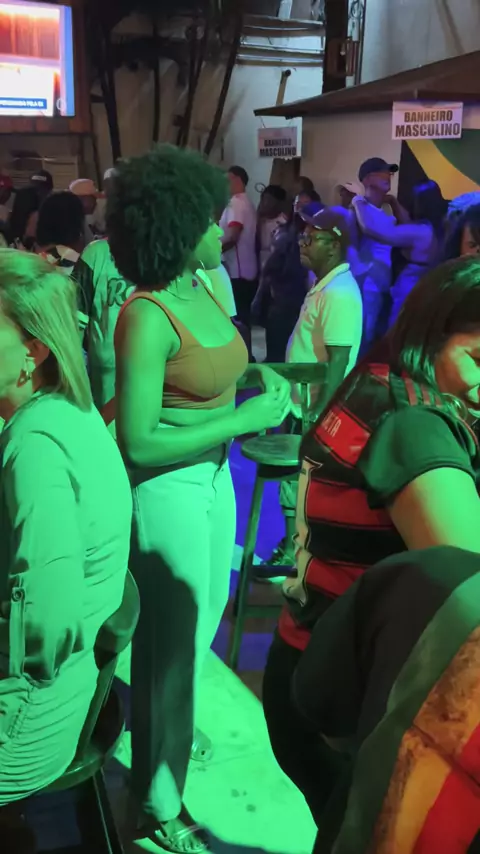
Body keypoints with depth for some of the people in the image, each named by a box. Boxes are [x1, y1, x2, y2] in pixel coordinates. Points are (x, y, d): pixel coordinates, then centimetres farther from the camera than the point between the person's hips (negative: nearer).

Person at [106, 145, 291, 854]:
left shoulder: (203, 288, 1)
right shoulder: (148, 317, -25)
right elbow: (139, 442, -25)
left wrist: (257, 375, -2)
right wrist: (243, 421, -22)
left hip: (214, 472, 9)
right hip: (168, 488, -9)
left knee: (207, 610, 27)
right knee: (172, 640, 7)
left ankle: (174, 724, 54)